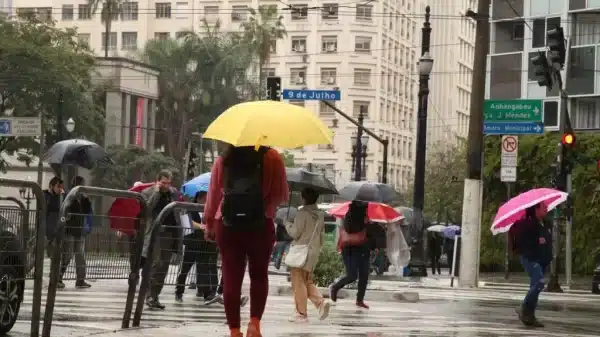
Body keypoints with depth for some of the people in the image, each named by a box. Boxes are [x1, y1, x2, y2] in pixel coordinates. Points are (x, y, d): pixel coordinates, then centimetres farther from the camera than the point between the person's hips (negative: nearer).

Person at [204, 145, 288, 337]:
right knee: (259, 275, 14)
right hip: (261, 226, -1)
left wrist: (209, 224, 18)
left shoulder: (223, 160, 4)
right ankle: (254, 321, -2)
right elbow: (282, 195, -2)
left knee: (231, 278, 5)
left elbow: (213, 195, 7)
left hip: (227, 226, 2)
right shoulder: (271, 158, -3)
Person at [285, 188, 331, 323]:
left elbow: (295, 233, -14)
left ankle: (301, 314, -1)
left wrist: (287, 224, 3)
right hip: (313, 253, 7)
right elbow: (322, 236, 14)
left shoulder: (302, 213, -14)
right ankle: (321, 302, -4)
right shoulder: (320, 215, 10)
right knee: (308, 282, 18)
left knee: (299, 283, -1)